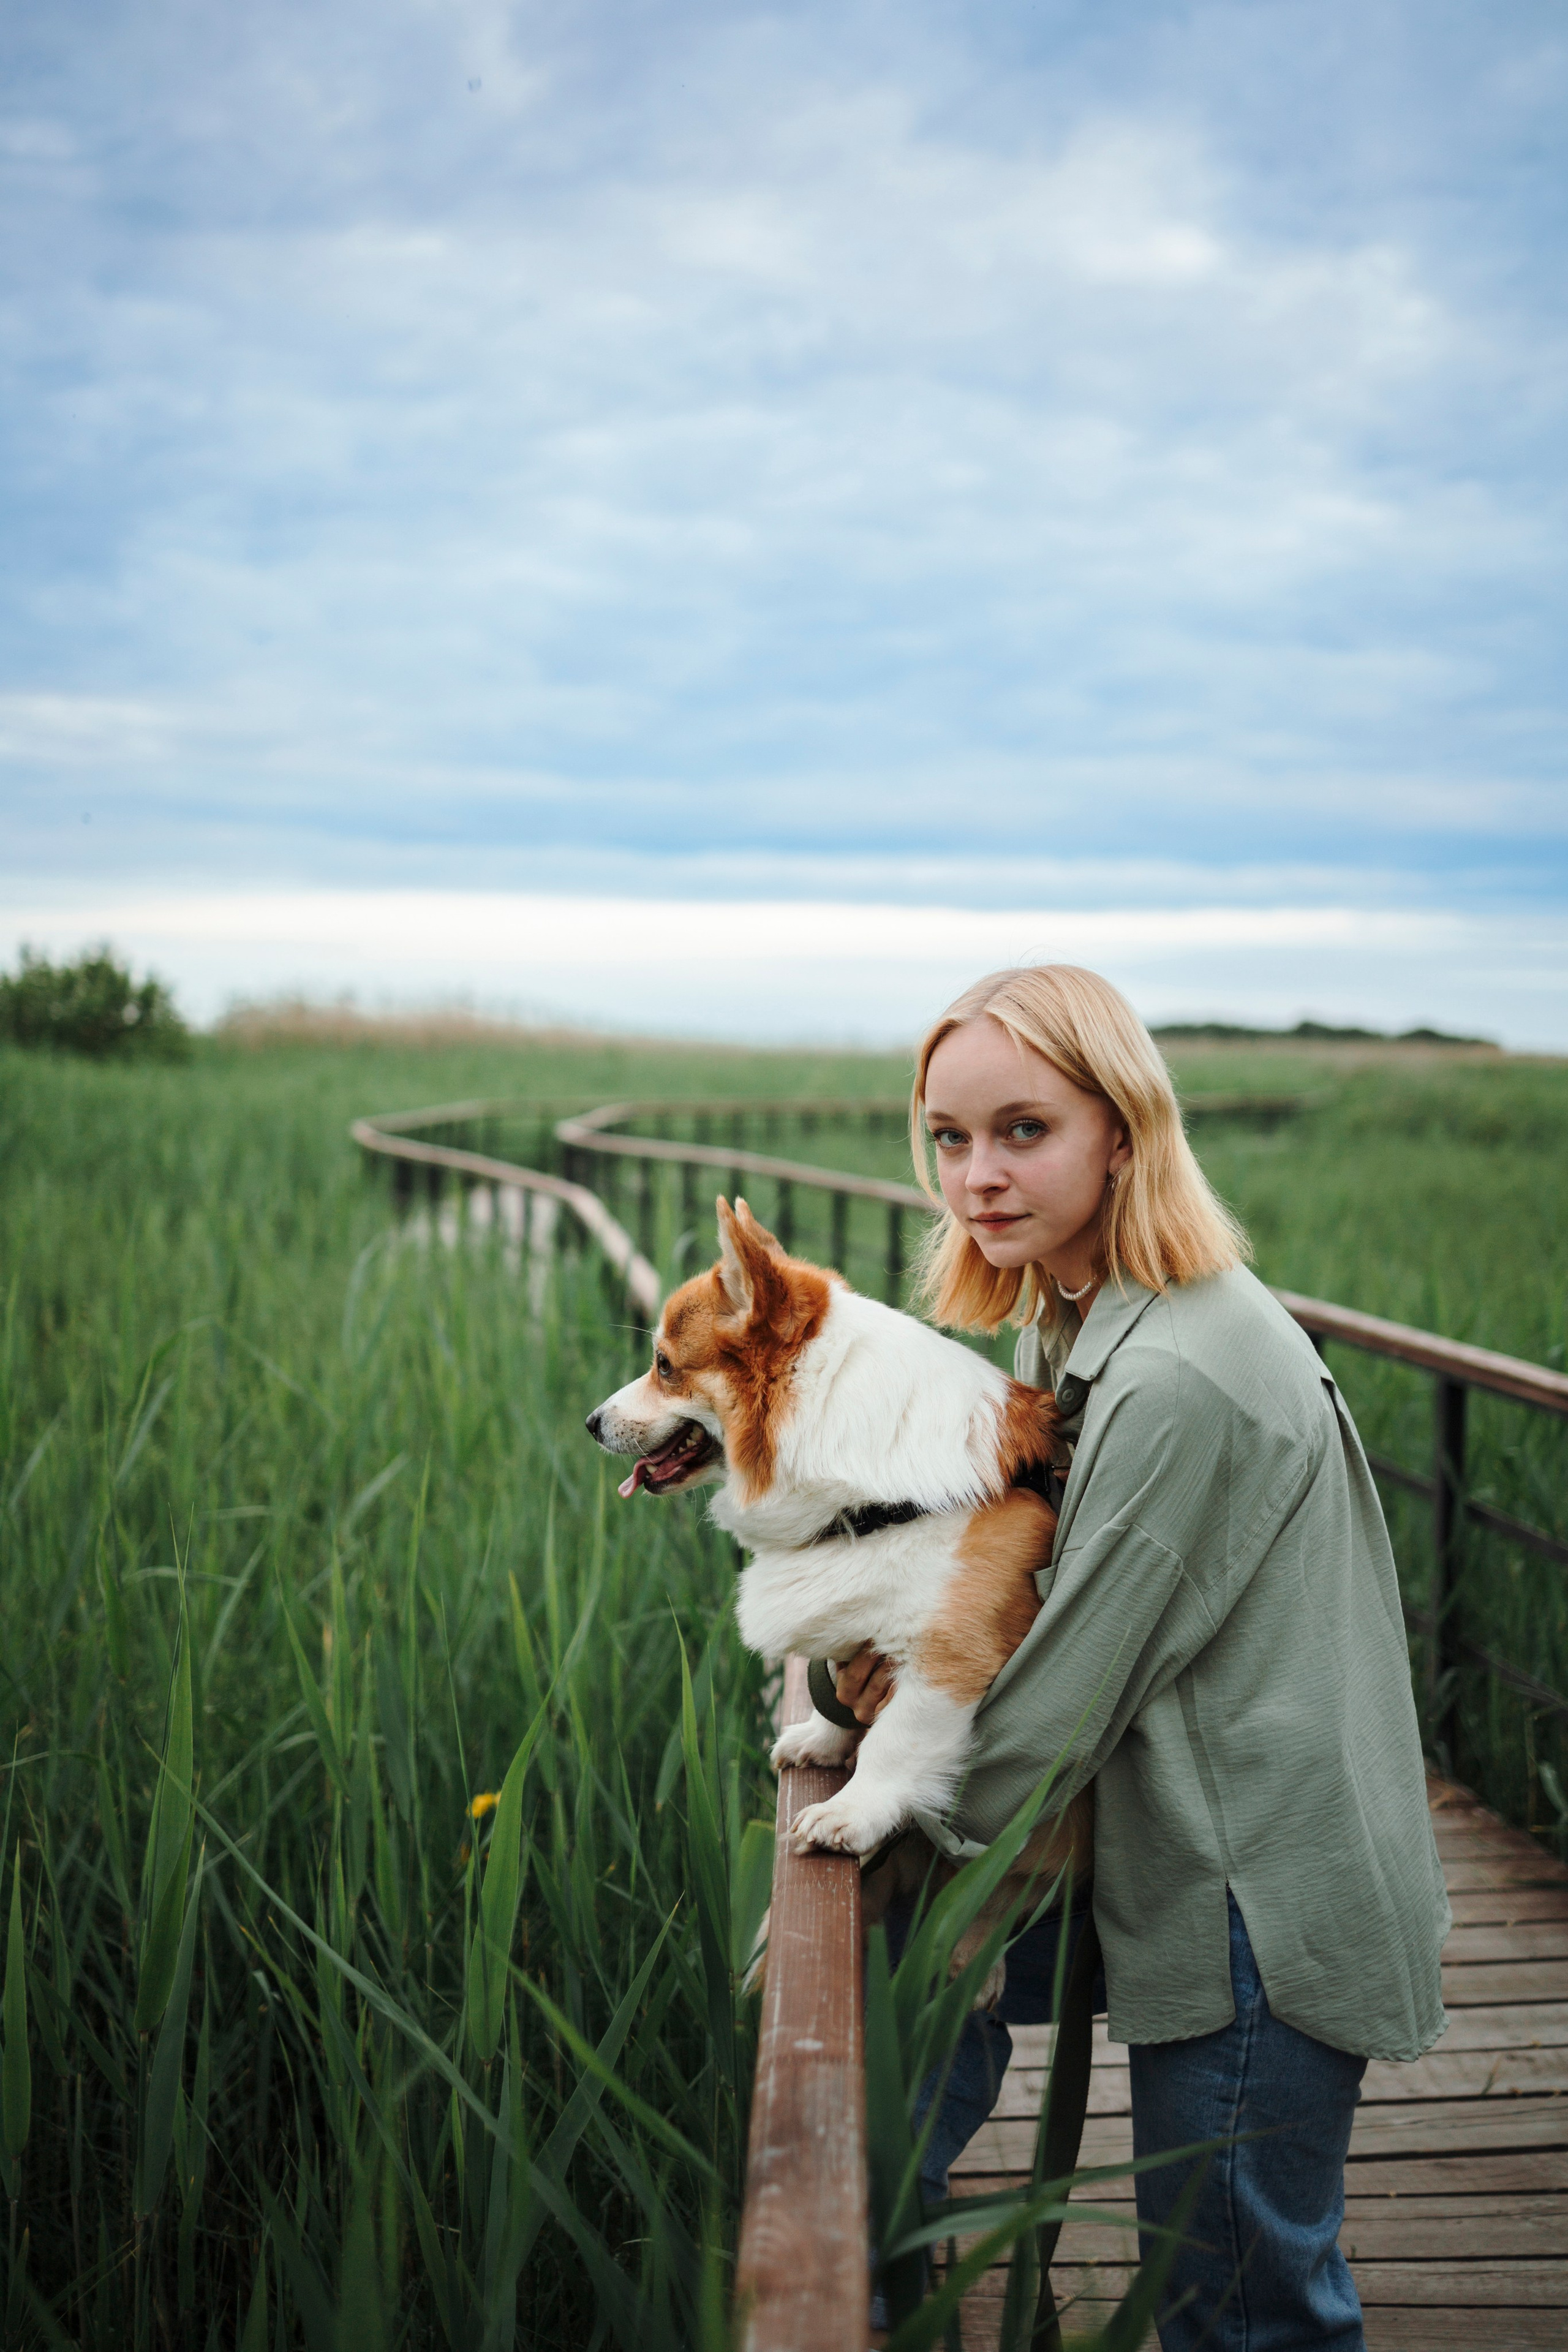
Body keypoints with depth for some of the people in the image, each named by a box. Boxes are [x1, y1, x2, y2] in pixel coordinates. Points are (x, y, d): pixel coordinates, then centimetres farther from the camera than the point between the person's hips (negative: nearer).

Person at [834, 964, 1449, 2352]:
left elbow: (1079, 1681, -20)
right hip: (1205, 1855, 10)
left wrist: (933, 1810, -3)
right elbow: (1071, 1591, 15)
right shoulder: (1080, 1324, 5)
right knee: (911, 1949, 22)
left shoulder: (1179, 1380, -27)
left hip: (1265, 1908, -10)